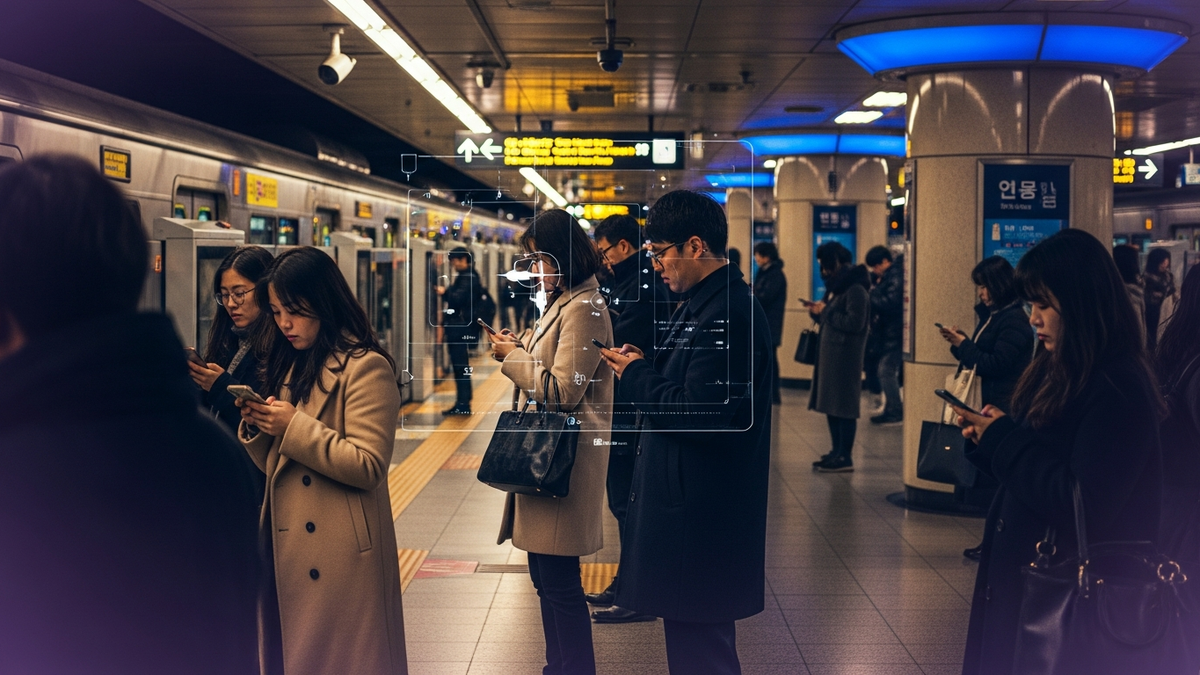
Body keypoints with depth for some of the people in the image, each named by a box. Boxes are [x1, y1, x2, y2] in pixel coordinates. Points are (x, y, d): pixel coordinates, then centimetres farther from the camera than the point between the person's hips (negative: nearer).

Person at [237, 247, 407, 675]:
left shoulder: (365, 367, -11)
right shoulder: (290, 365, 14)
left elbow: (368, 466, -17)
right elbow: (274, 465, 17)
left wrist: (296, 427, -19)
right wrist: (256, 426, -3)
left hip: (339, 555, -8)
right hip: (285, 546, 8)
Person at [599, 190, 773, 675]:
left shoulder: (731, 313, -21)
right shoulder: (698, 305, 13)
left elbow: (700, 413, -26)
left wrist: (636, 374, -12)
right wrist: (641, 366, 1)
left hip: (702, 518, -11)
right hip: (682, 502, 11)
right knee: (685, 633, 20)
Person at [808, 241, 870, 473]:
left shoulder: (855, 289, -14)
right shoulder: (836, 285, 15)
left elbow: (854, 323, -22)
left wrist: (825, 312, -15)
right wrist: (817, 311, 1)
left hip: (845, 355, -9)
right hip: (830, 352, 9)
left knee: (843, 407, -5)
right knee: (831, 404, 12)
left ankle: (845, 457, -1)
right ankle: (837, 452, 21)